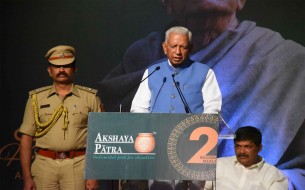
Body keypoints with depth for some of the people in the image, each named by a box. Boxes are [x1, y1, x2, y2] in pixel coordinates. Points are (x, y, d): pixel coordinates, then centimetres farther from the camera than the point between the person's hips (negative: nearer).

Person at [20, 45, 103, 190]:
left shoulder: (90, 98, 7)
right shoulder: (36, 98, 10)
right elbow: (26, 138, 7)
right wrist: (27, 178, 0)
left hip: (78, 166, -1)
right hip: (44, 165, 1)